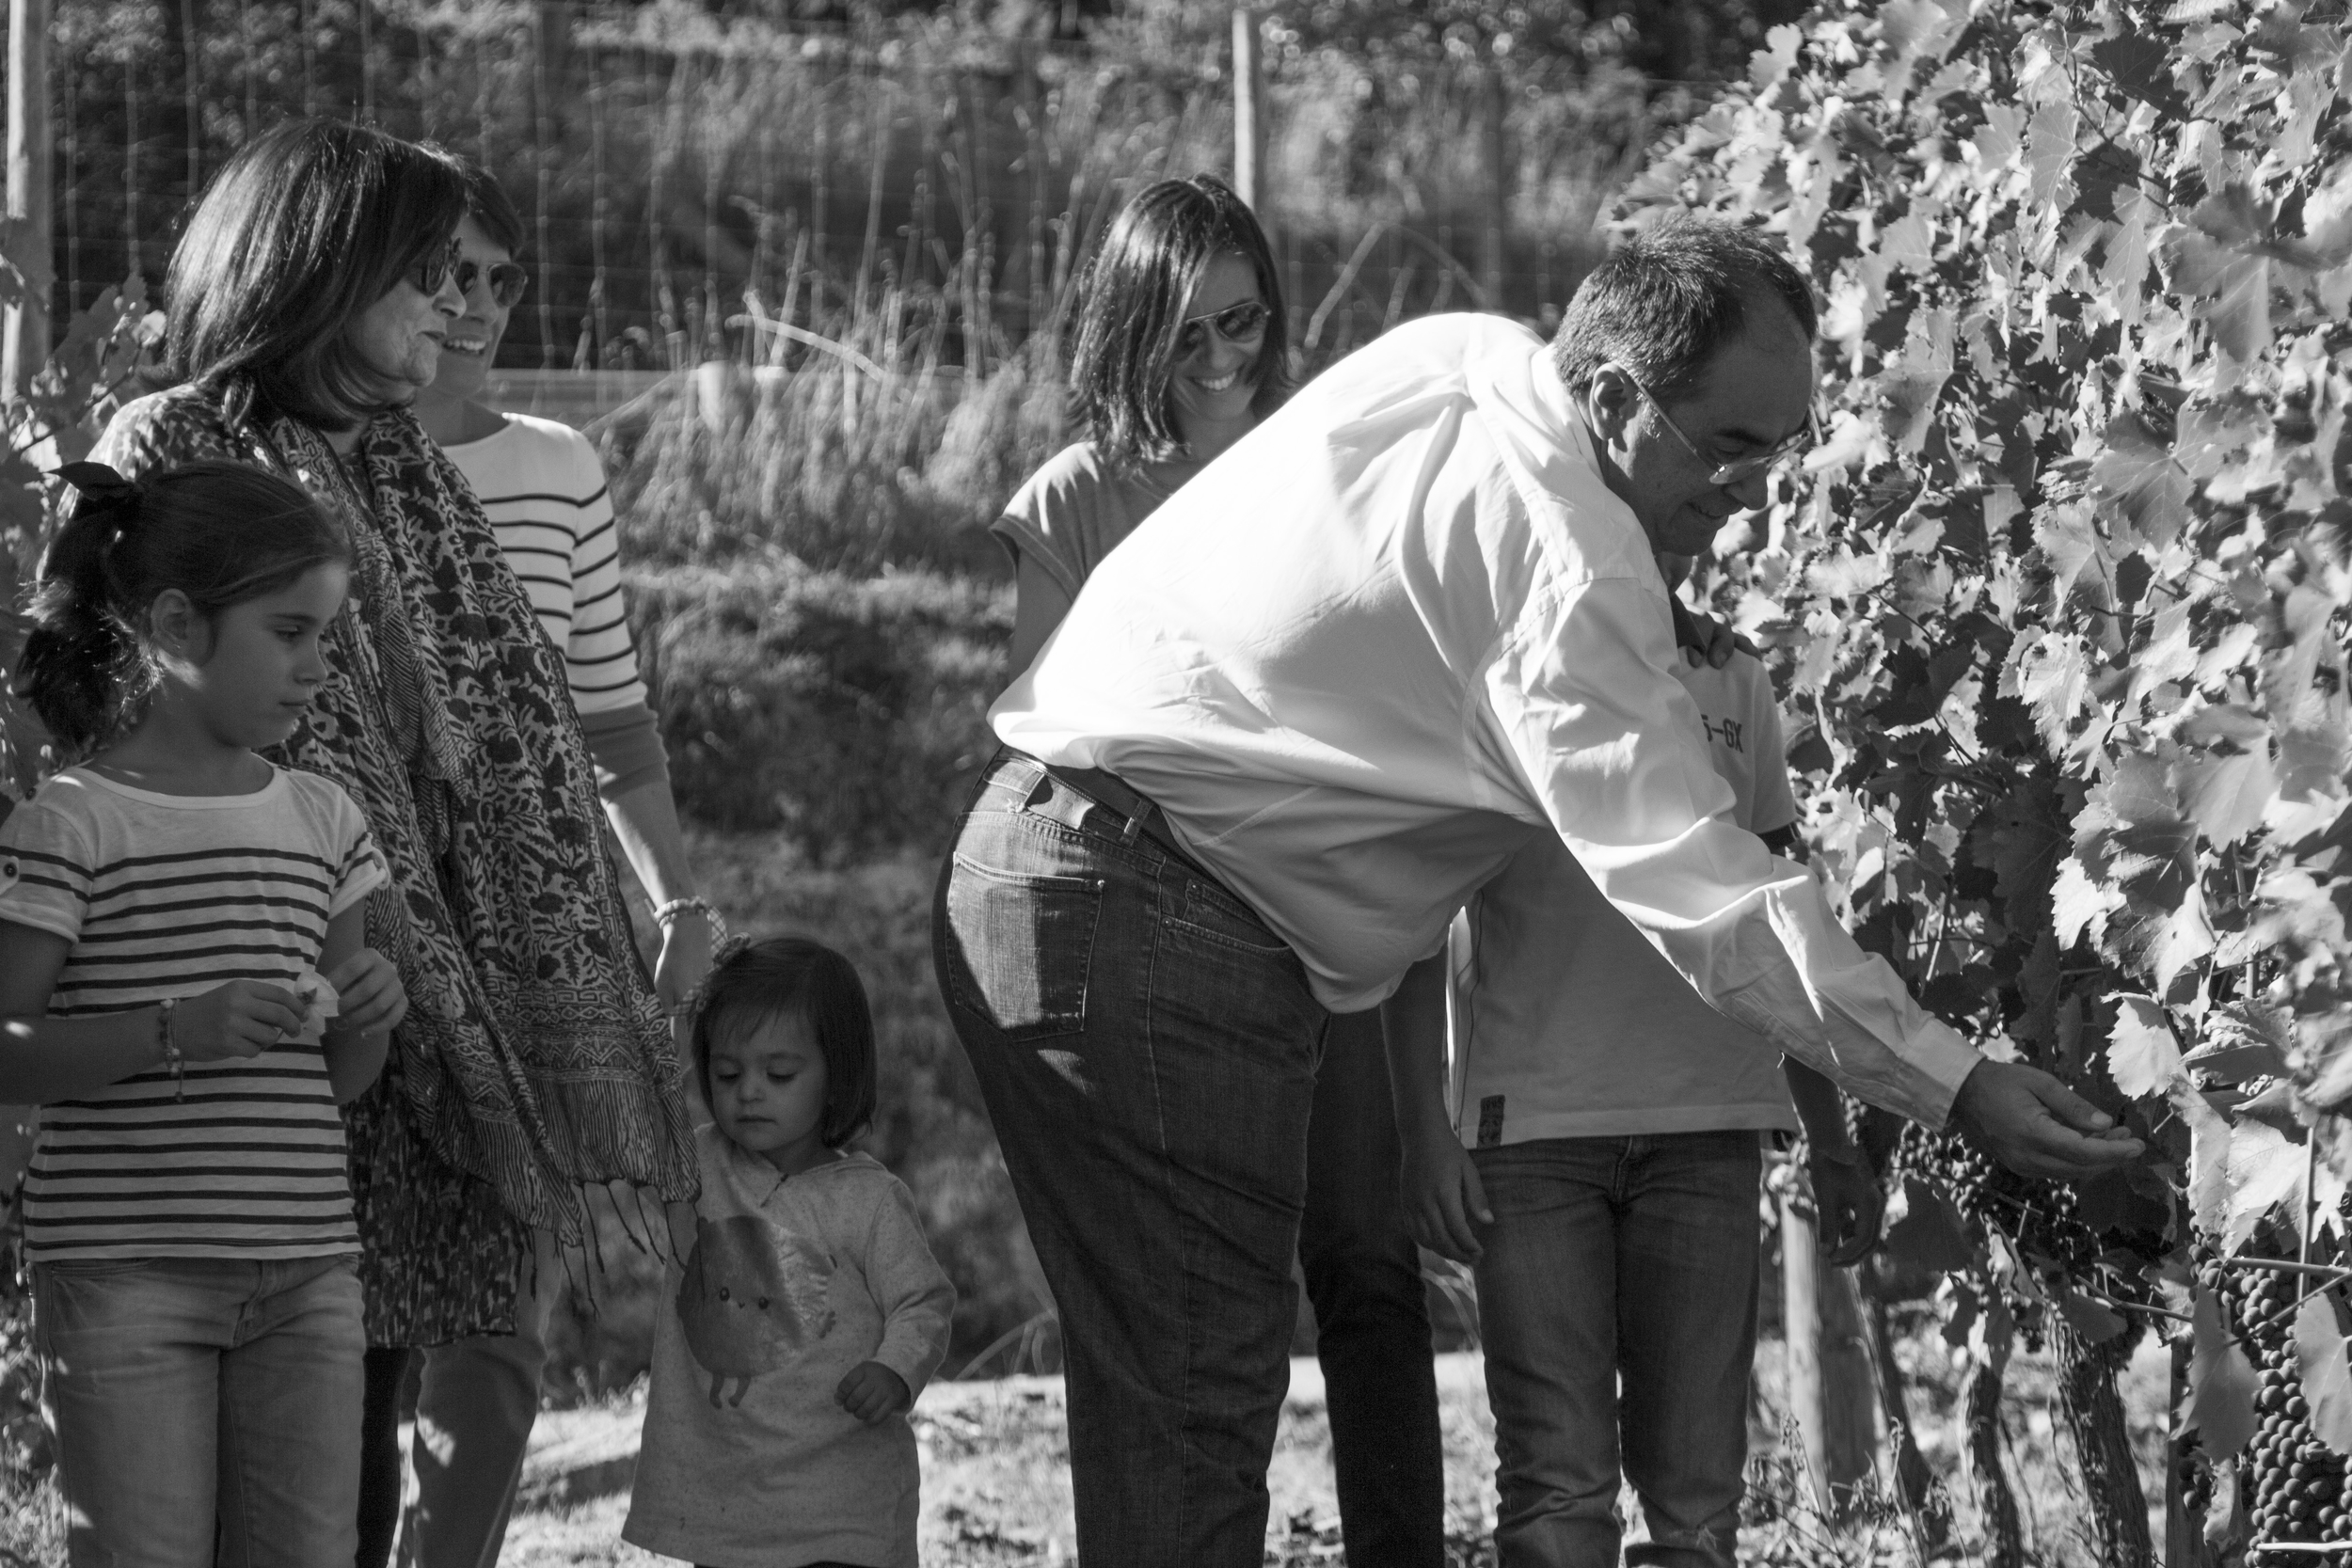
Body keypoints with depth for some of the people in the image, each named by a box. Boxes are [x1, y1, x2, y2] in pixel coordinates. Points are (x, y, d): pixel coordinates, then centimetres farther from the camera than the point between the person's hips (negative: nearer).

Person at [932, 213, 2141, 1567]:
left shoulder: (1463, 353, 9)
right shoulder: (1568, 565, -19)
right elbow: (1686, 883, -23)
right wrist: (1956, 1086, -24)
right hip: (1150, 926, -10)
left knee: (1149, 1382, 11)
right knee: (1199, 1405, -11)